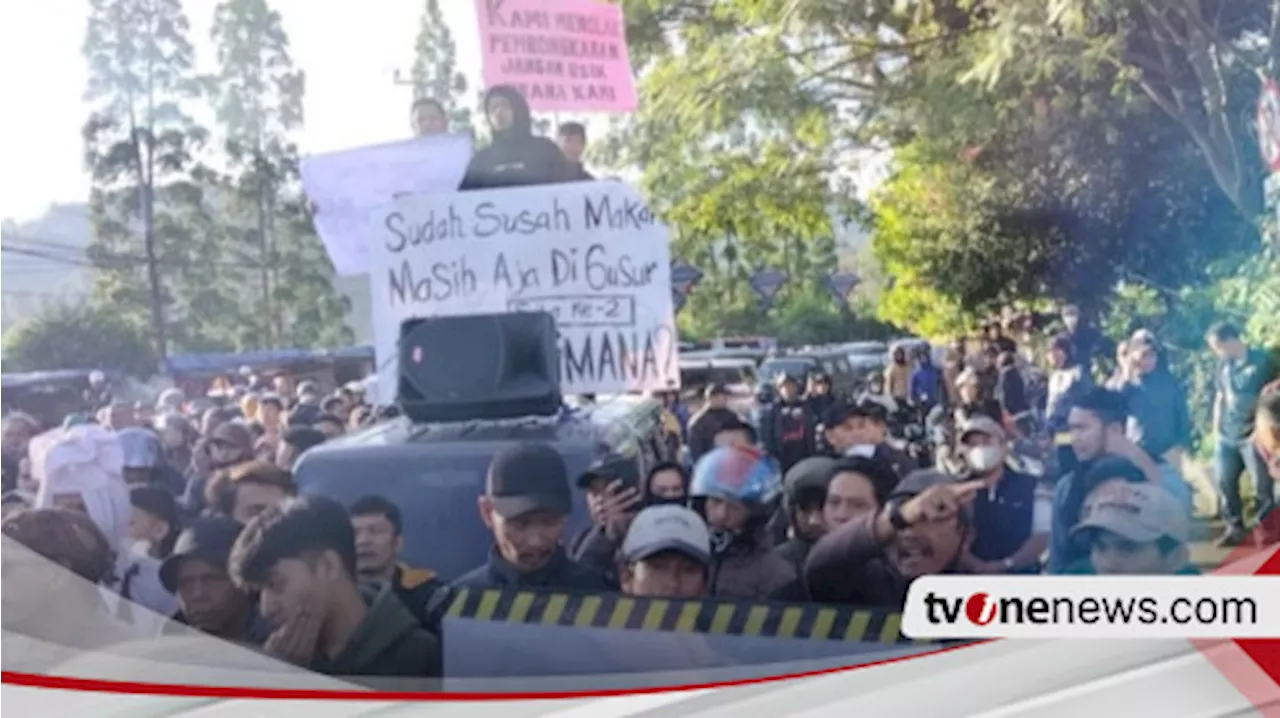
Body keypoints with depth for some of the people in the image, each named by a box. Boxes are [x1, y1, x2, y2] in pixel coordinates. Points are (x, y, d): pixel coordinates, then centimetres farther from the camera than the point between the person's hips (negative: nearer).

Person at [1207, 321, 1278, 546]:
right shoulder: (1224, 365, 8)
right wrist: (1216, 429, 15)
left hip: (1254, 434, -5)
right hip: (1226, 436, 6)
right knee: (1225, 482, 9)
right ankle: (1235, 528, 19)